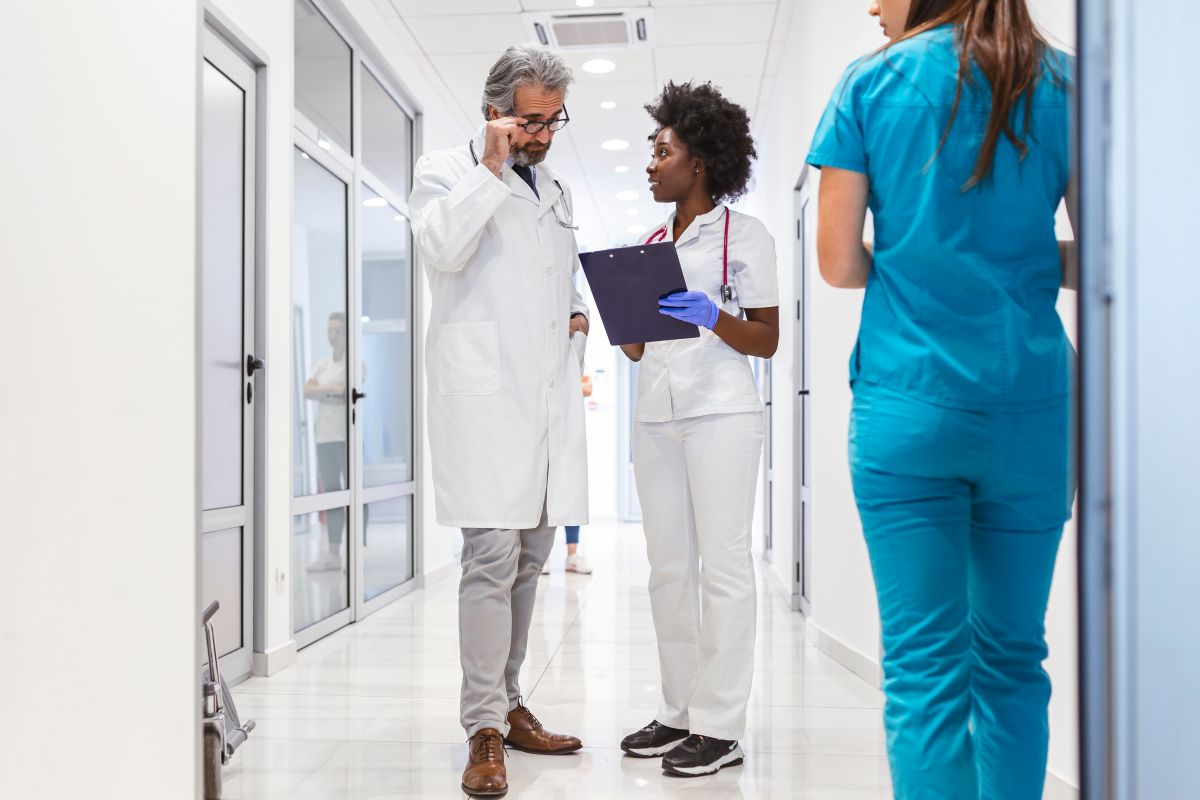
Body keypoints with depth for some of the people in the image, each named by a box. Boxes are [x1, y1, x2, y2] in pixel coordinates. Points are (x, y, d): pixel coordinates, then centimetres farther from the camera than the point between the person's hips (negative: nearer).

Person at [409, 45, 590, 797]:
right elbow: (444, 248, -14)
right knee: (493, 557, -11)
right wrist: (491, 165, -11)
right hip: (486, 392, -7)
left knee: (531, 557, 11)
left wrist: (579, 308, 13)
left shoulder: (557, 189, 23)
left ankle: (510, 702, 24)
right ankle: (486, 728, -1)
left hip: (552, 393, 7)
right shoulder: (446, 170, 5)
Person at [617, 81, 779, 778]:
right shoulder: (650, 244, 18)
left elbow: (767, 340, -2)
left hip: (722, 413, -6)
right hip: (656, 415, 6)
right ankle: (679, 713, 16)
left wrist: (713, 316, -18)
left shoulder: (746, 235, 1)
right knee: (669, 567, 7)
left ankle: (721, 726, 3)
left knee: (723, 563, -4)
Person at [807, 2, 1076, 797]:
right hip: (1030, 403, 3)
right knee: (1012, 655, 13)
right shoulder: (1061, 82, 9)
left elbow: (839, 265, 1)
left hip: (907, 403, -2)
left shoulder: (871, 84, 3)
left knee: (924, 666, 1)